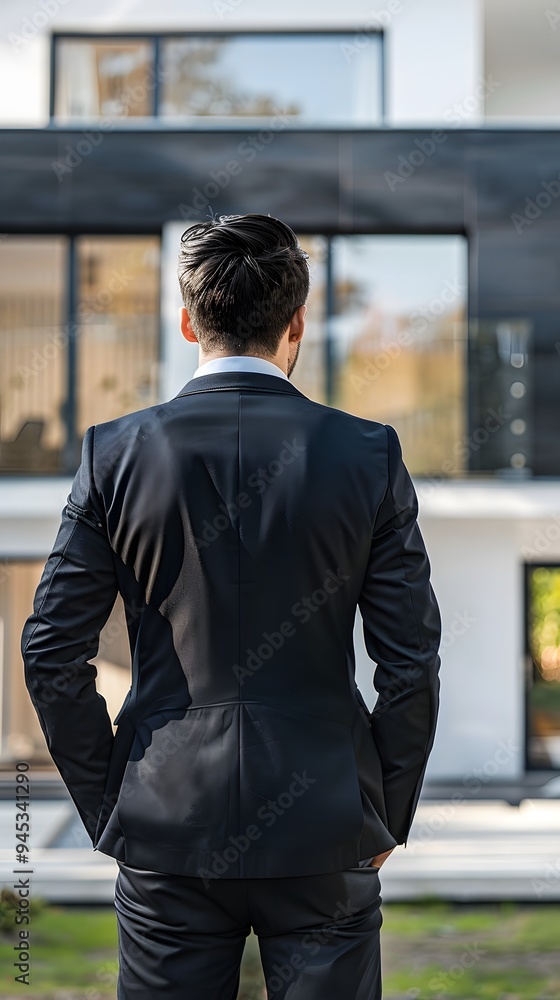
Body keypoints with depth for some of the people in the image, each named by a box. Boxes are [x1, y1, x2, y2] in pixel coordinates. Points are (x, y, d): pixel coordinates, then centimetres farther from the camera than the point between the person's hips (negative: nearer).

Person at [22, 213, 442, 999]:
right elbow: (412, 662, -5)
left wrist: (105, 807, 8)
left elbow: (51, 654, -3)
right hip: (324, 842, 0)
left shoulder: (116, 453, -4)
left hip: (166, 829, 1)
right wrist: (388, 819, 7)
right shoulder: (369, 455, -6)